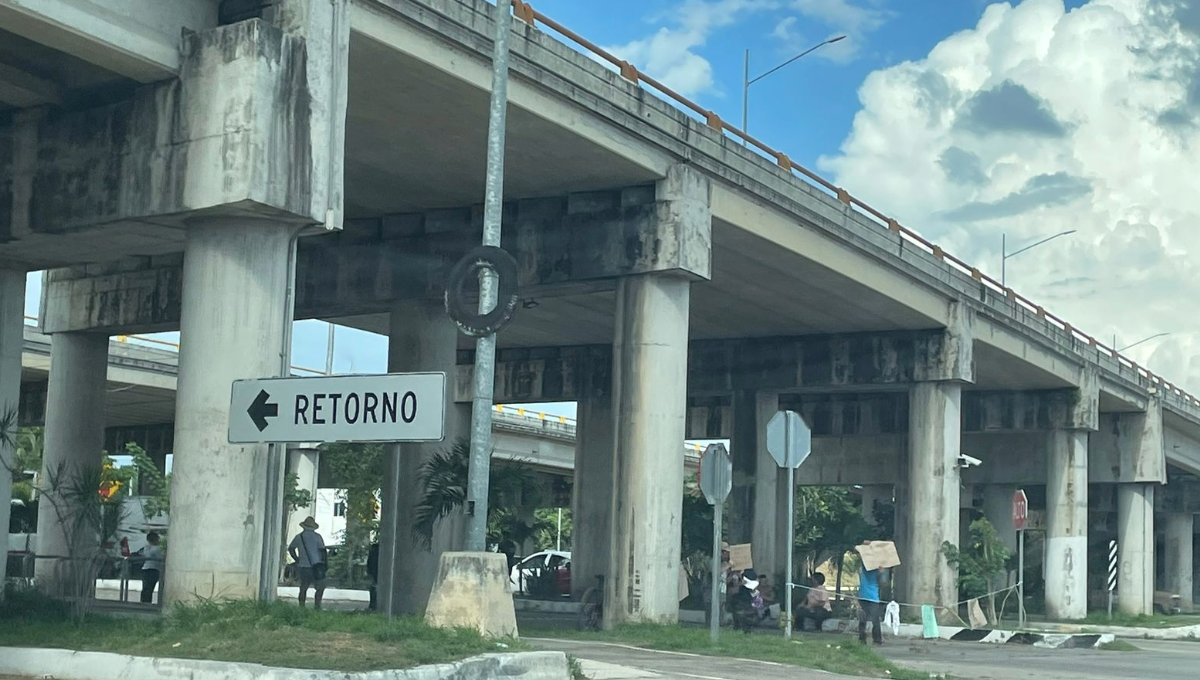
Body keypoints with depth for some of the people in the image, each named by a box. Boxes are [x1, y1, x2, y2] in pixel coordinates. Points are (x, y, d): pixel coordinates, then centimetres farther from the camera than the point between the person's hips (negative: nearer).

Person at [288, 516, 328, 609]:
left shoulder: (299, 537, 6)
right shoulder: (317, 536, -4)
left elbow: (290, 548, 11)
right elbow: (322, 550, -7)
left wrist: (297, 559, 16)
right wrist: (324, 563, 0)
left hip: (303, 566, 4)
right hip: (316, 566, -4)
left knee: (303, 588, 11)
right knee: (320, 587, 3)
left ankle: (301, 607, 9)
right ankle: (317, 606, -7)